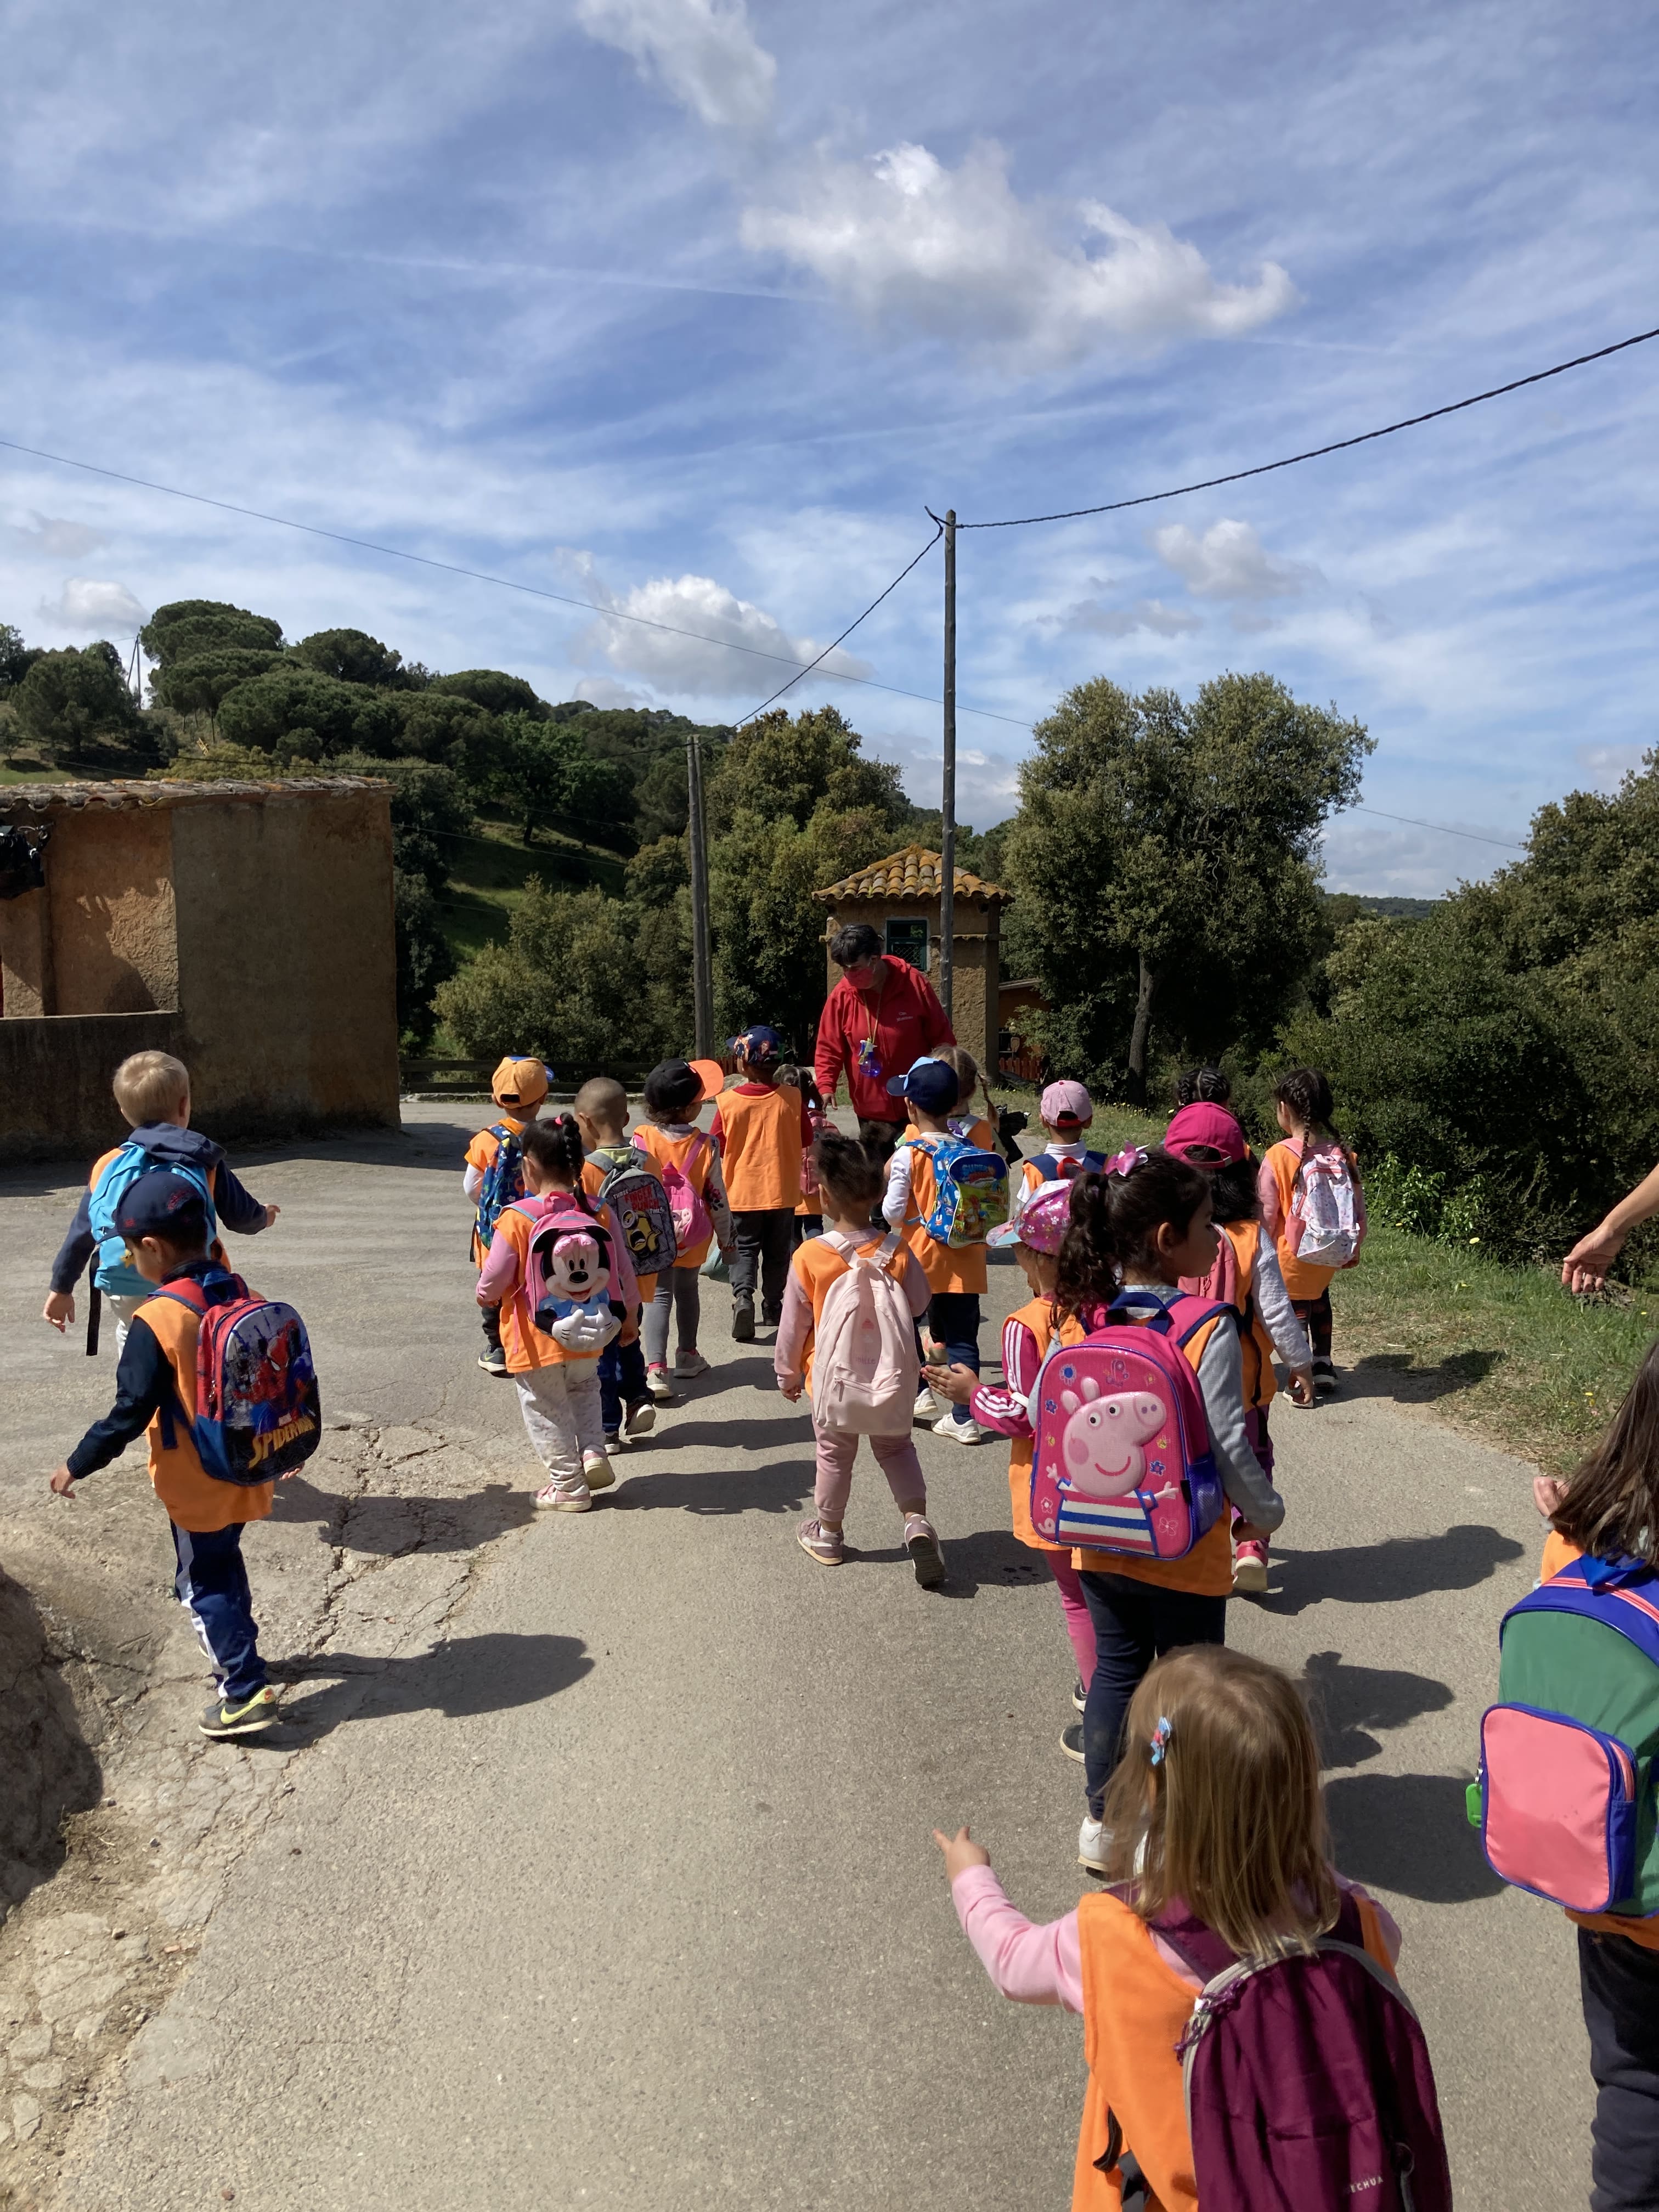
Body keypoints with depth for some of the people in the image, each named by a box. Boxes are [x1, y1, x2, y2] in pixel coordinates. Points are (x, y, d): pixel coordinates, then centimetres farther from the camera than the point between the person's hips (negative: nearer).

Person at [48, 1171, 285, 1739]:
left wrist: (77, 1465, -6)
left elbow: (130, 1413, -21)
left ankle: (246, 1692, 6)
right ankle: (240, 1651, 42)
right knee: (225, 1563, 26)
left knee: (201, 1583, 7)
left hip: (196, 1485, -7)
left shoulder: (156, 1322, -23)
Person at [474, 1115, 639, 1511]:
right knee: (584, 1388, 29)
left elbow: (496, 1276, -13)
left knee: (546, 1410, 12)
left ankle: (569, 1485, 19)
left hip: (536, 1338, -4)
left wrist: (485, 1295, 11)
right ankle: (593, 1451, 11)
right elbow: (622, 1268, 1)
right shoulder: (600, 1212, -6)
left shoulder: (517, 1218, -18)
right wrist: (628, 1313, 18)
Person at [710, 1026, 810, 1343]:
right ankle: (773, 1307, 24)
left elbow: (717, 1149, -4)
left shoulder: (728, 1102, -12)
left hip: (742, 1192, -1)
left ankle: (743, 1294, -12)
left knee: (745, 1249, 10)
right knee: (777, 1252, 16)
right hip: (782, 1191, 1)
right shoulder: (792, 1099, -8)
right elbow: (806, 1143, 2)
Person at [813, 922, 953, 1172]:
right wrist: (826, 1086, -18)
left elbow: (942, 1039, -2)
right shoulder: (841, 996, -6)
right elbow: (828, 1048, -2)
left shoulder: (915, 984, -9)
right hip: (872, 1110, 1)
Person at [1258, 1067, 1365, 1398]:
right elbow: (1358, 1206, 2)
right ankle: (1323, 1368, 34)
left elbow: (1267, 1214, -13)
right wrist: (1354, 1248, 18)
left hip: (1293, 1254, -5)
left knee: (1297, 1308, 12)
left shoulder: (1279, 1156, -19)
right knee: (1319, 1295, 29)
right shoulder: (1343, 1154, -6)